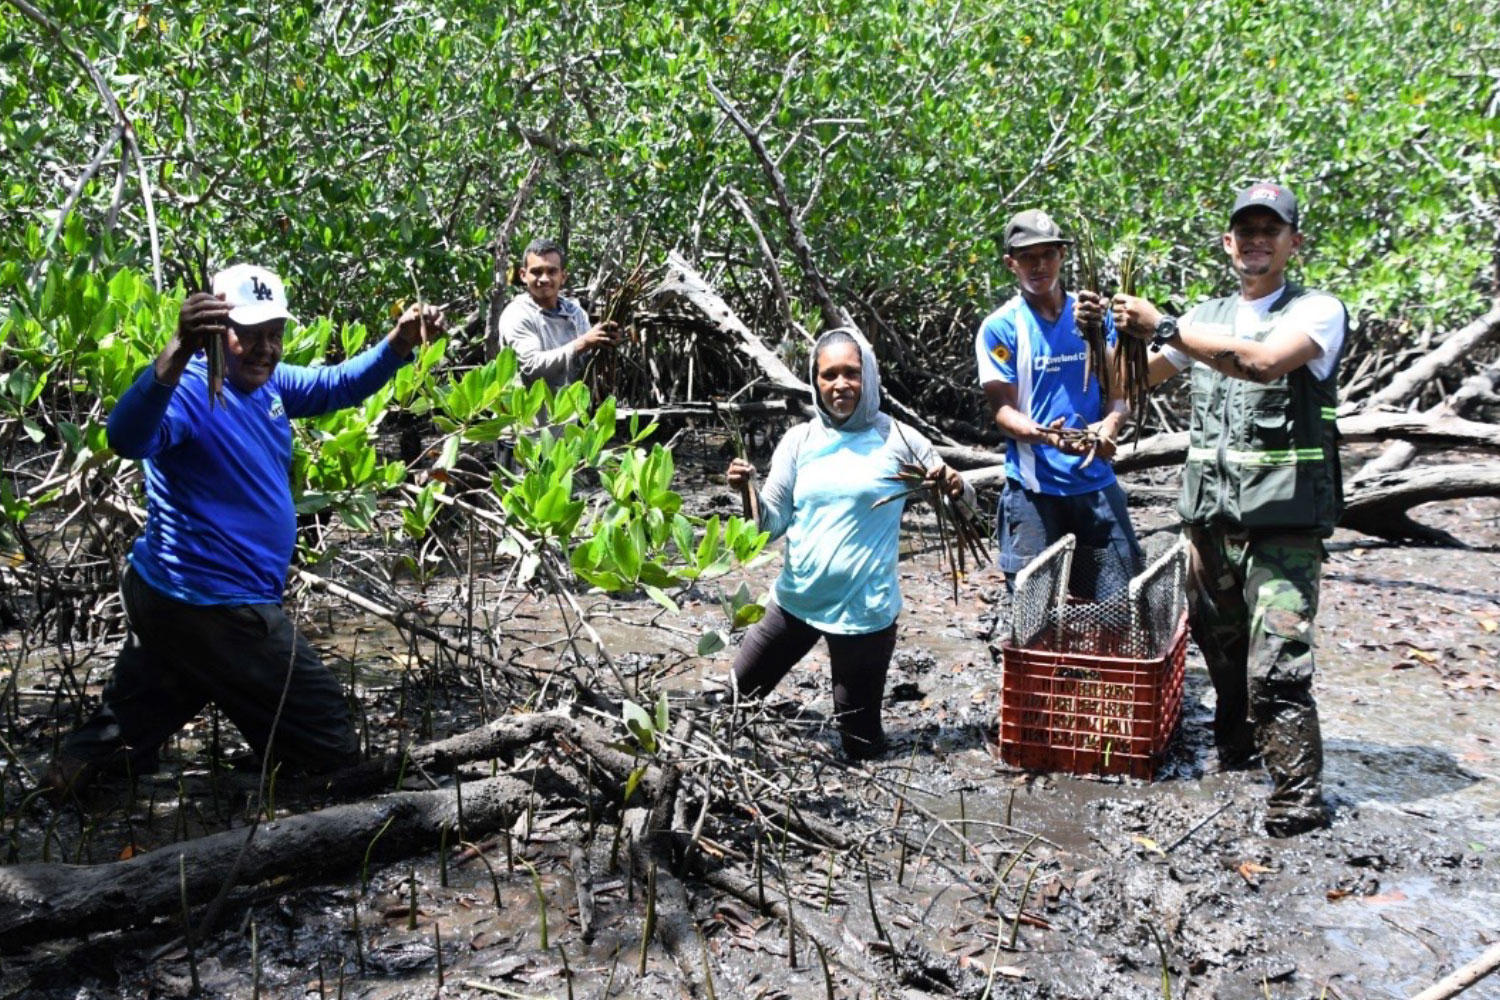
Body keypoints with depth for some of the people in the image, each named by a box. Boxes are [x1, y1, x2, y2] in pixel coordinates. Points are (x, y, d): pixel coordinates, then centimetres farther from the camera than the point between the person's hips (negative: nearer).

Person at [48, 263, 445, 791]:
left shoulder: (267, 382, 5)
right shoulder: (190, 390, -22)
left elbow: (339, 385, 15)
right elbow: (128, 438, -41)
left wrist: (399, 341, -2)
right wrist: (179, 352, -57)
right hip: (213, 609, -10)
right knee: (332, 747, 3)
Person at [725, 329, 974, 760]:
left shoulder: (897, 439, -6)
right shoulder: (798, 440, 0)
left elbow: (963, 500, 0)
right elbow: (772, 523, 0)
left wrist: (955, 488, -23)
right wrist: (747, 491, -20)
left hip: (864, 609, -3)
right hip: (796, 599, 3)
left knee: (861, 746, 5)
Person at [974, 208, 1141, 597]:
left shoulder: (1094, 317, 8)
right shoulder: (1000, 327, -3)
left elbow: (1117, 389, 8)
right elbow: (1002, 409, -7)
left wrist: (1110, 424, -14)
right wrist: (1045, 435, -27)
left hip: (1097, 482, 3)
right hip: (1034, 488, -3)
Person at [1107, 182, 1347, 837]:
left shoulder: (1319, 311, -3)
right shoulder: (1206, 318, 15)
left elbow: (1263, 362, -24)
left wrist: (1162, 327, -25)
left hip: (1283, 519, -6)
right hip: (1209, 513, 6)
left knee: (1277, 665, -10)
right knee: (1219, 643, 17)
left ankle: (1299, 795, 0)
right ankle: (1234, 749, 37)